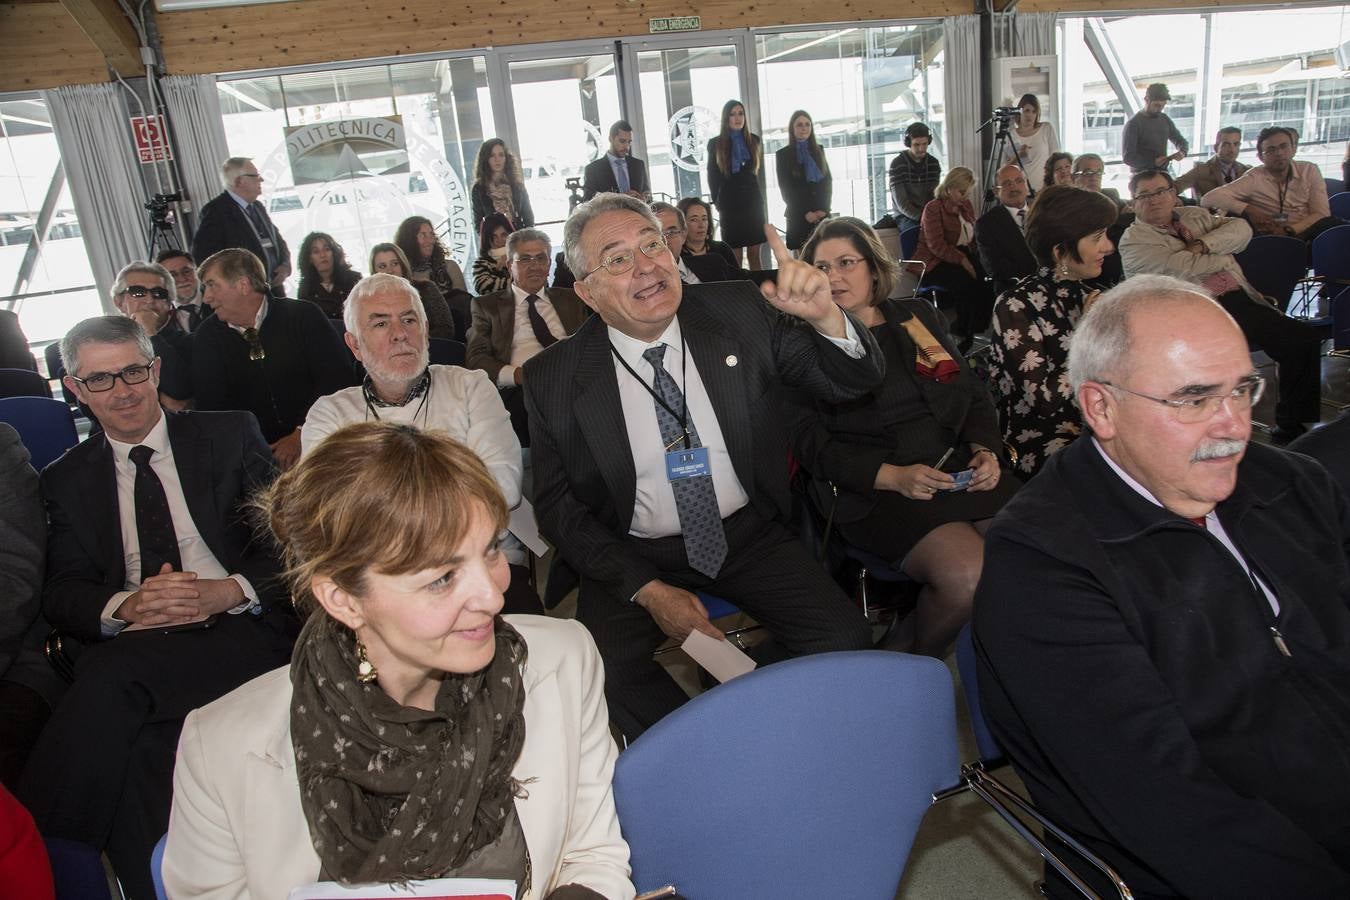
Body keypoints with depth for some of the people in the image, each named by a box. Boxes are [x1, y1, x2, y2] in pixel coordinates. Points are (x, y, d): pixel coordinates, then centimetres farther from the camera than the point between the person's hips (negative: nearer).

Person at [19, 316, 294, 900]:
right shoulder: (65, 482, 21)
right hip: (127, 649, 2)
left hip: (241, 630, -2)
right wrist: (124, 606, -14)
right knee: (139, 748, -33)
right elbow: (61, 594, 10)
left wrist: (231, 590, -14)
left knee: (115, 675, -32)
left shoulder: (230, 437, 13)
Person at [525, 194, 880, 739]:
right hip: (634, 558, -1)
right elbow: (557, 507, -1)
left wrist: (825, 317, -25)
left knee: (844, 639, -19)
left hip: (749, 538, 2)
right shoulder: (554, 378, -7)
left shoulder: (737, 313, -3)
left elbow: (852, 382, -1)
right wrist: (647, 589, -13)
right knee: (602, 669, -26)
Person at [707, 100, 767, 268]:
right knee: (735, 256, -4)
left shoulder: (755, 141, 9)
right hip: (730, 205, -2)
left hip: (754, 203, 2)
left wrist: (760, 198, 11)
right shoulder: (715, 144, 2)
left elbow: (760, 173, 14)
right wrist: (717, 204, 6)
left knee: (754, 254, 3)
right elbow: (712, 177, 6)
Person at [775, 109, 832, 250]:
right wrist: (805, 212, -9)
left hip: (822, 214, 3)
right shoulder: (783, 154, 3)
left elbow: (828, 180, 11)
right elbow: (785, 189, -1)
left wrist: (823, 208, -5)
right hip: (799, 216, -3)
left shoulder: (819, 151, 14)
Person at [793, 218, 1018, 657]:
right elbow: (811, 444, -3)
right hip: (874, 490, -4)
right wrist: (894, 476, -15)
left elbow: (974, 394, 20)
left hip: (959, 468, 5)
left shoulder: (919, 317, 19)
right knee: (966, 573, -29)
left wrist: (985, 449, -1)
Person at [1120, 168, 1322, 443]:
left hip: (1242, 298, 7)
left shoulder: (1196, 215, 23)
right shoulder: (1133, 241, 0)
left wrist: (1205, 244, -8)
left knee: (1305, 337, -7)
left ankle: (1291, 427, 4)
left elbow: (1241, 228, 8)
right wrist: (1225, 257, 4)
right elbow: (1183, 267, -12)